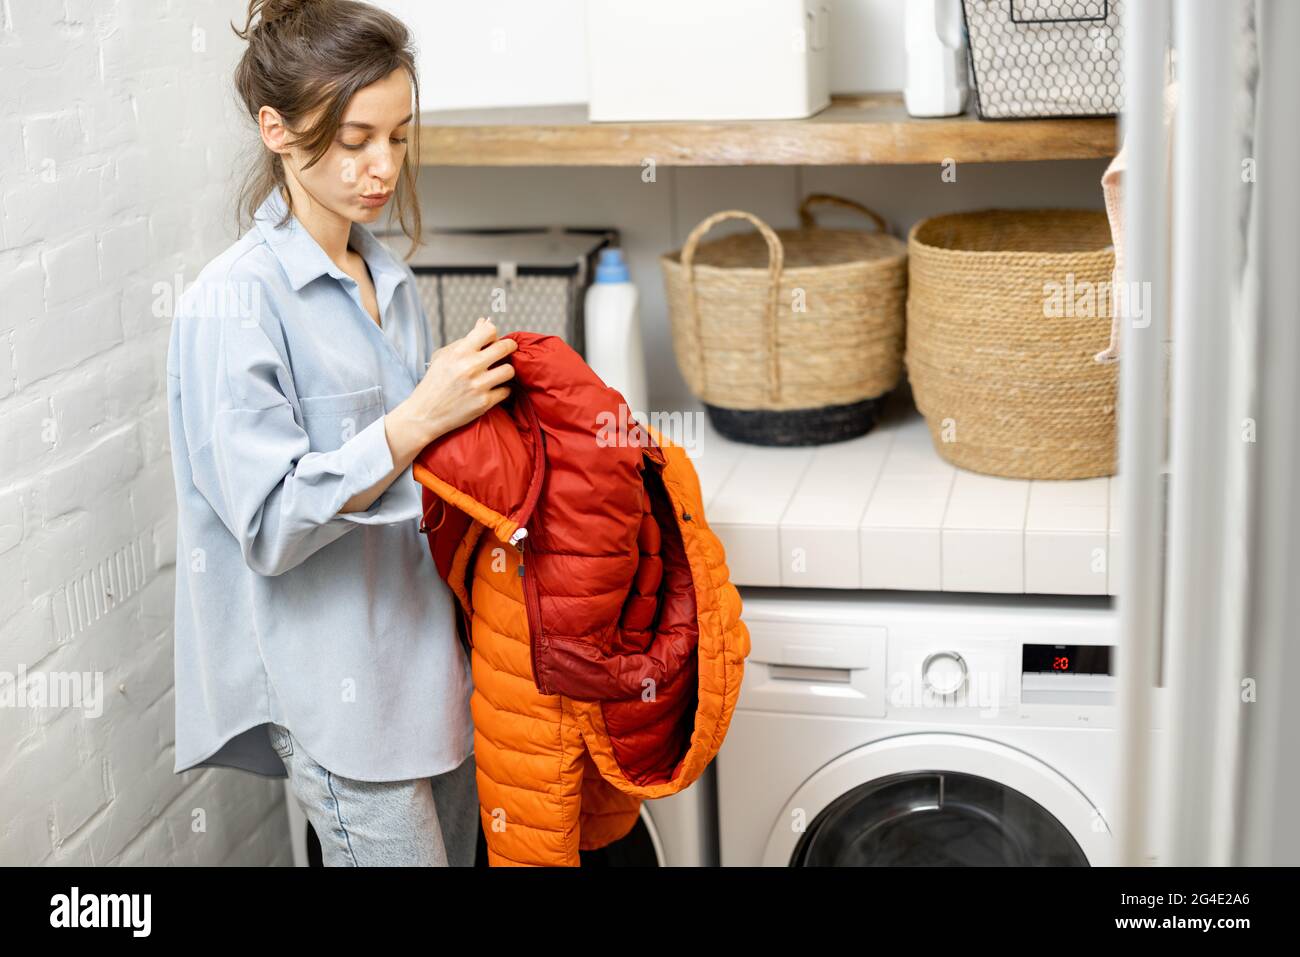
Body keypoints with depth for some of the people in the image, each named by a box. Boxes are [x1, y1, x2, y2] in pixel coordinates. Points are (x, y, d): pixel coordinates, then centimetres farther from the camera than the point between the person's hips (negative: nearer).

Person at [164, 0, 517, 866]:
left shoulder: (392, 281, 9)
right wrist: (418, 420, -26)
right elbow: (270, 522, -20)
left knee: (458, 848, 19)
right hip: (336, 688, -8)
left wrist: (474, 398, 1)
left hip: (433, 655, 8)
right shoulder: (233, 304, -15)